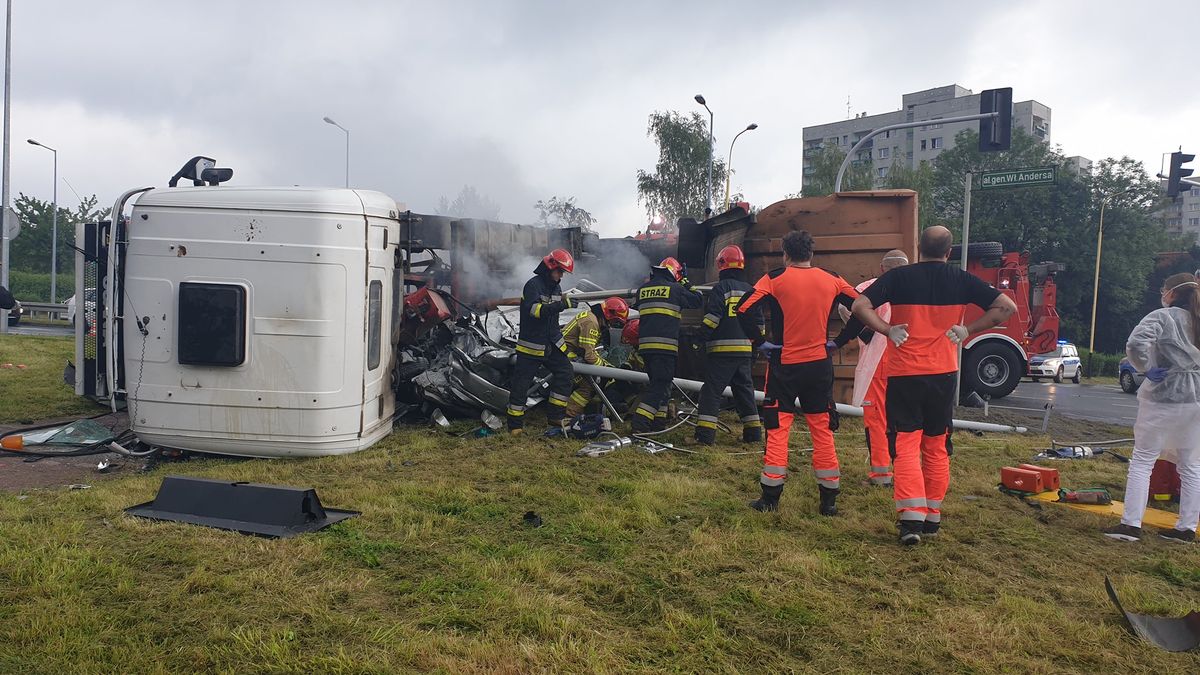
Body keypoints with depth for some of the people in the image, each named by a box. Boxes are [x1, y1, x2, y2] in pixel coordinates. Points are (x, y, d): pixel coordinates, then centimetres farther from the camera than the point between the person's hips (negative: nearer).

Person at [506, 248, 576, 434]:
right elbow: (534, 309, -31)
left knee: (564, 373, -1)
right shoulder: (533, 285, -14)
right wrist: (560, 305, -39)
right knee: (521, 383, -2)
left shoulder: (555, 288, 12)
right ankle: (515, 424, 7)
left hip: (551, 344, 8)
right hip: (531, 345, -8)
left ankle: (556, 415, 8)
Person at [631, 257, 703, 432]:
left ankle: (658, 420, 19)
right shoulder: (675, 289, -1)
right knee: (660, 384, -5)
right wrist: (685, 283, 23)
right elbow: (698, 300, 10)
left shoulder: (642, 289, 13)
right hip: (665, 345, -6)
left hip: (645, 344, 6)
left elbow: (636, 307, 29)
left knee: (657, 382, 19)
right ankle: (640, 423, -15)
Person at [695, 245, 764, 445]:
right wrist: (756, 345, 25)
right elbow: (758, 322, 17)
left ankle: (705, 433, -10)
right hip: (744, 350, 6)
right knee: (744, 390, 15)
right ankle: (753, 433, 17)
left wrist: (701, 337, -6)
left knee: (712, 390, -4)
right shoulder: (749, 290, 14)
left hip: (721, 349, -6)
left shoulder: (719, 288, -6)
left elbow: (712, 317, -15)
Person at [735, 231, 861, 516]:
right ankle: (829, 500, 13)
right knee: (823, 431, 9)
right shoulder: (831, 280, 3)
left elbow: (743, 309, -15)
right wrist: (839, 342, 5)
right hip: (820, 365, 3)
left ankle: (770, 497, 6)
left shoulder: (775, 278, -6)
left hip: (784, 364, -2)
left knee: (777, 430, 4)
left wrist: (760, 341, -6)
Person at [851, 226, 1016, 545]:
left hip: (903, 374, -2)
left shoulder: (899, 277, -3)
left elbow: (860, 306, -13)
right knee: (937, 447, 13)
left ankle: (911, 518, -12)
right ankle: (932, 518, 21)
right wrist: (968, 330, 0)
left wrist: (888, 330, -7)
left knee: (906, 445, 0)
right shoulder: (961, 280, 3)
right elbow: (1006, 307, 0)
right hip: (943, 374, 2)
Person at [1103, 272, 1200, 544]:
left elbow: (1136, 344, -25)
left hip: (1165, 396, -6)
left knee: (1142, 461, 0)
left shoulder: (1162, 316, -9)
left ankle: (1131, 524, -2)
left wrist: (1147, 368, -11)